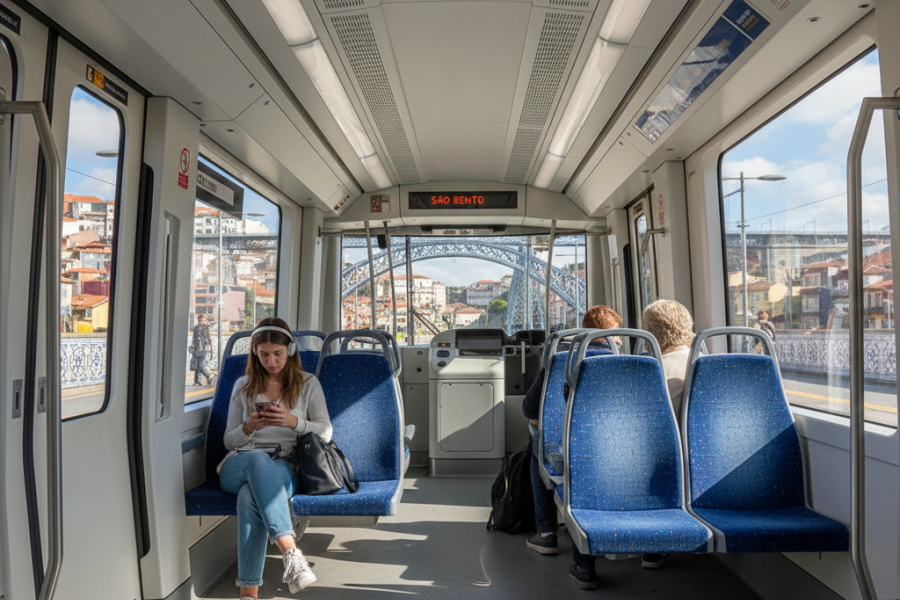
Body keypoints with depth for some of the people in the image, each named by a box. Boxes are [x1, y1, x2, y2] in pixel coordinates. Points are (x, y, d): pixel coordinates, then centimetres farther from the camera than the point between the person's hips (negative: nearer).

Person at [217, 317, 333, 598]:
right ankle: (290, 551, -49)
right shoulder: (243, 386, 20)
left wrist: (294, 421, -13)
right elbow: (229, 440, 18)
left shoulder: (308, 383, 14)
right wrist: (248, 427, -6)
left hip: (284, 469, -1)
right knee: (258, 458, -39)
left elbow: (325, 433, 7)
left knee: (250, 495, -39)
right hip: (237, 467, 1)